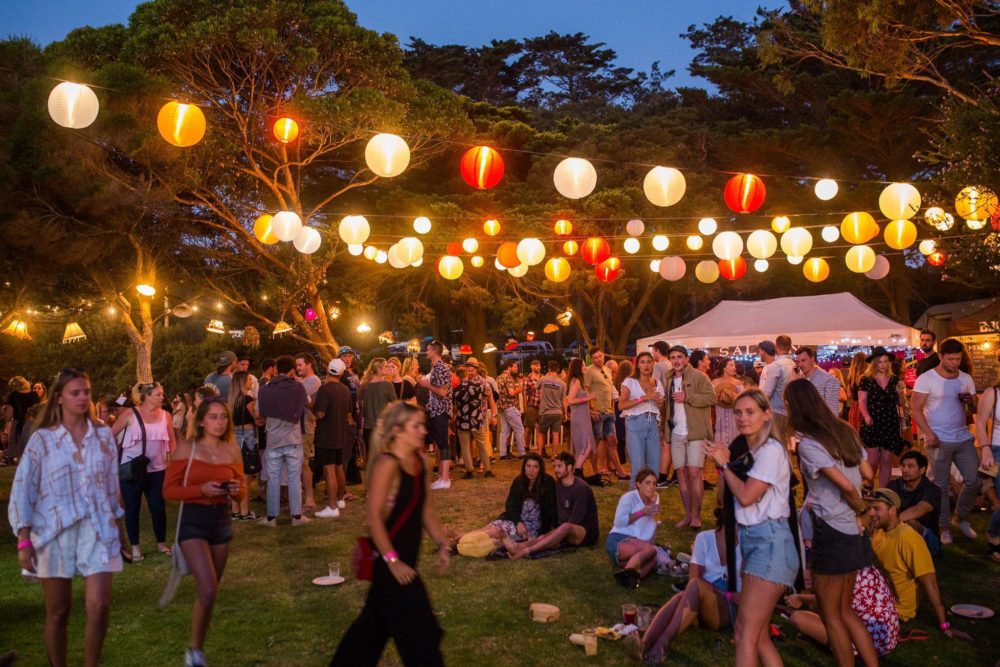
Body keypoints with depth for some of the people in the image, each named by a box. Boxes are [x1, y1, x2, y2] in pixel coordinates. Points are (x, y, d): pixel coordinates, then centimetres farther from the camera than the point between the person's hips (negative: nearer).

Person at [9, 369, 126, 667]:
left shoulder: (103, 435, 4)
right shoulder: (42, 438, -3)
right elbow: (22, 490, -3)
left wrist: (119, 525, 15)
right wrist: (23, 541, -7)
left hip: (97, 530, 1)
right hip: (54, 532, -1)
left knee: (99, 606, -8)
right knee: (57, 613, 8)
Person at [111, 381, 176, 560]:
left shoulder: (165, 415, 0)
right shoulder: (130, 414, -9)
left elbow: (171, 441, 9)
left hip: (156, 469, 2)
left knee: (158, 507, 2)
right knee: (132, 507, 6)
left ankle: (161, 543, 19)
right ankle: (135, 547, 17)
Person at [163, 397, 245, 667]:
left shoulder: (232, 450, 3)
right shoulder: (187, 448, -7)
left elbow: (242, 491, 11)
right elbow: (169, 490, -8)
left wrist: (236, 491, -12)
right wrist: (201, 489, -22)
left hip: (222, 521, 4)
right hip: (193, 521, -4)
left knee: (210, 592, 14)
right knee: (208, 590, -17)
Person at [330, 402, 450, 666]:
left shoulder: (418, 462, 5)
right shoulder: (387, 464, -20)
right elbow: (373, 516, -22)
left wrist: (442, 544, 5)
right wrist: (393, 561, -23)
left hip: (405, 557, 9)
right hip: (390, 560, -9)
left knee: (378, 620, 23)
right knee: (420, 631, -1)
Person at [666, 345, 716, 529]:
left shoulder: (699, 376, -5)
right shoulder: (669, 380, 14)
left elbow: (711, 398, -15)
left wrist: (687, 397, -19)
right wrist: (666, 427, 14)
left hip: (696, 432, -6)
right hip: (676, 434, 6)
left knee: (695, 473, -8)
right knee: (681, 474, 6)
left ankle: (697, 516, 2)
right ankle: (688, 514, 15)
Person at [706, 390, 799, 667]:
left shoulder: (771, 450, -12)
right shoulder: (749, 452, 15)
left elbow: (746, 496, -17)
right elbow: (730, 499, 16)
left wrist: (724, 464, -6)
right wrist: (723, 463, 5)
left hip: (769, 542, -9)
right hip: (751, 539, 9)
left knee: (746, 631, -8)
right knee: (759, 634, 11)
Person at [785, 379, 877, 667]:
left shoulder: (807, 442, -17)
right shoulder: (845, 430, 5)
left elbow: (846, 486, -21)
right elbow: (867, 474, 11)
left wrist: (862, 510, -5)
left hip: (832, 532, -8)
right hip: (853, 531, 8)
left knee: (831, 616, 9)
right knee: (845, 611, 20)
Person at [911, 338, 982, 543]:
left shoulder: (966, 379, 7)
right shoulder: (926, 379, -8)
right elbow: (915, 408, -10)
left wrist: (970, 400, -11)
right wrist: (928, 433, -20)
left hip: (964, 438, 5)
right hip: (939, 440, -5)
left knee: (973, 480, 6)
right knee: (941, 485, 3)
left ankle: (962, 518, 27)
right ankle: (944, 527, 14)